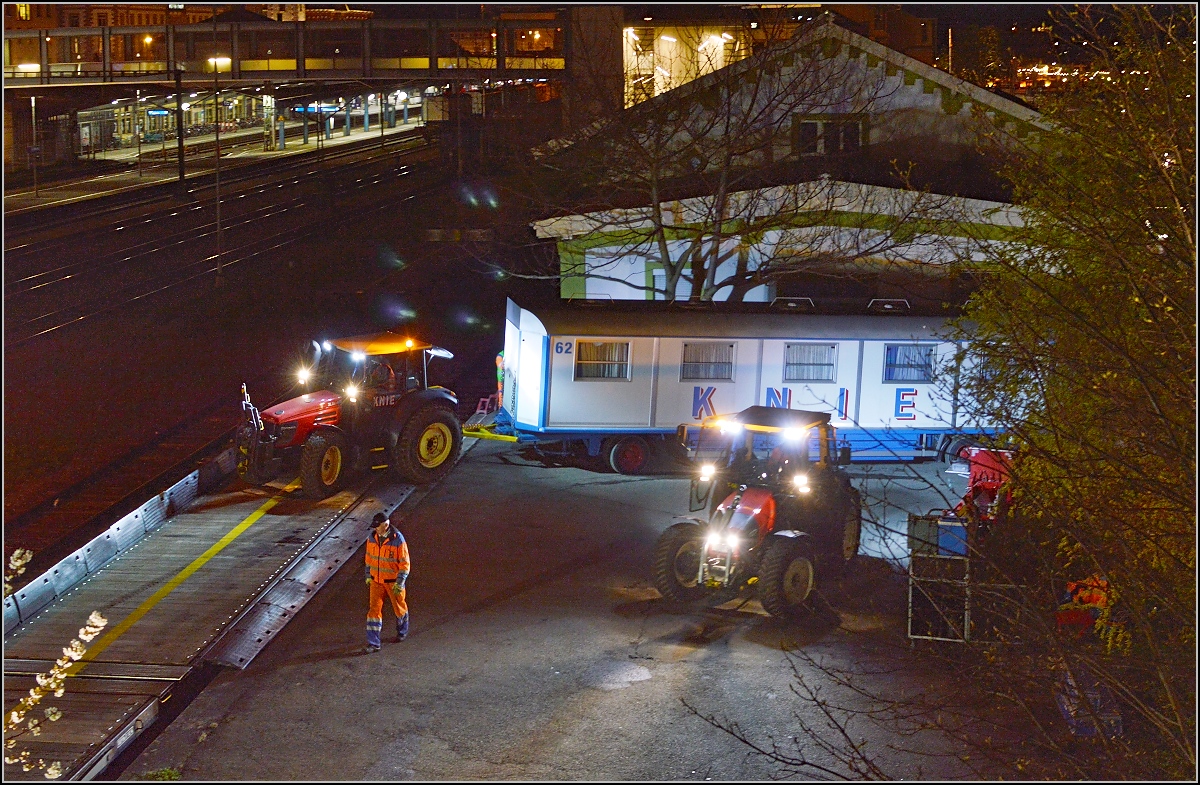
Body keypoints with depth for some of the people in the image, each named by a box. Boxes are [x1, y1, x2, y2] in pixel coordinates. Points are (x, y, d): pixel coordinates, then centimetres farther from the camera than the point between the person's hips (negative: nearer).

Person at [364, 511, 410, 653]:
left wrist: (400, 583, -18)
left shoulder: (397, 540, -20)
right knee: (374, 609, -4)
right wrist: (368, 576, 13)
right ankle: (373, 643, -2)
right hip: (376, 580, 3)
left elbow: (404, 563, -16)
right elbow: (369, 557, 10)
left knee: (399, 608, 15)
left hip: (393, 581, -3)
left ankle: (402, 632, 42)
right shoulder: (372, 538, -5)